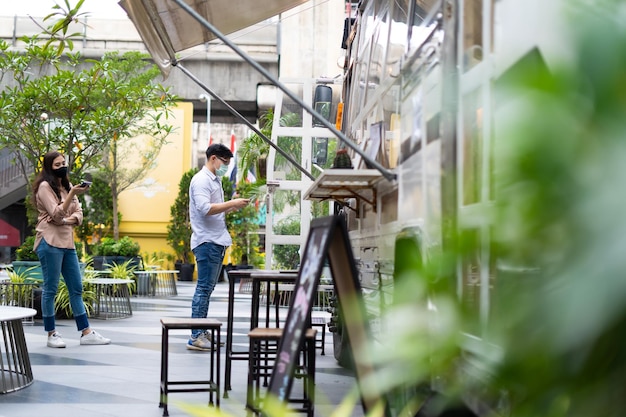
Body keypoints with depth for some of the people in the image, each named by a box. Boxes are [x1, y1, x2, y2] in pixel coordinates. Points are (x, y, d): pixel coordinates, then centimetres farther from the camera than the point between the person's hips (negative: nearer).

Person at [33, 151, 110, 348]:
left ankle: (86, 333, 8)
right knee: (50, 289, -3)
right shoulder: (45, 187, -5)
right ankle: (51, 334, 3)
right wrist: (73, 194, -24)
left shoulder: (67, 186, 18)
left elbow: (79, 213, 11)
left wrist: (69, 220, -11)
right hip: (50, 242, -8)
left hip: (67, 241, 8)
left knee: (76, 288, 6)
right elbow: (56, 214, -15)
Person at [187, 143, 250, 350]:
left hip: (217, 242, 10)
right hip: (207, 242, -10)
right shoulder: (201, 180, -10)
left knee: (207, 288, 12)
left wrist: (232, 207, 9)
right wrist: (232, 203, -18)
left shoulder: (215, 180, 20)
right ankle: (195, 337, -8)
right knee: (204, 288, -10)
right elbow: (205, 208, -22)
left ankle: (202, 333, 17)